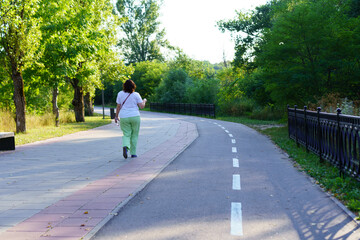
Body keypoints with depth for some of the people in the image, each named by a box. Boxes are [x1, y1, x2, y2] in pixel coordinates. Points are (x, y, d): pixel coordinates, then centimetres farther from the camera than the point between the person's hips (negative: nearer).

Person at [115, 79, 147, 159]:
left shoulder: (120, 94, 1)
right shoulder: (136, 95, -4)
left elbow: (118, 106, 5)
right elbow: (142, 106, -5)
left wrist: (116, 116, 16)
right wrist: (144, 101, 16)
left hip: (124, 117, 1)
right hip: (135, 117, -1)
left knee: (126, 134, 8)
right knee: (134, 135, 12)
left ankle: (125, 147, -22)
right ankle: (133, 153, 13)